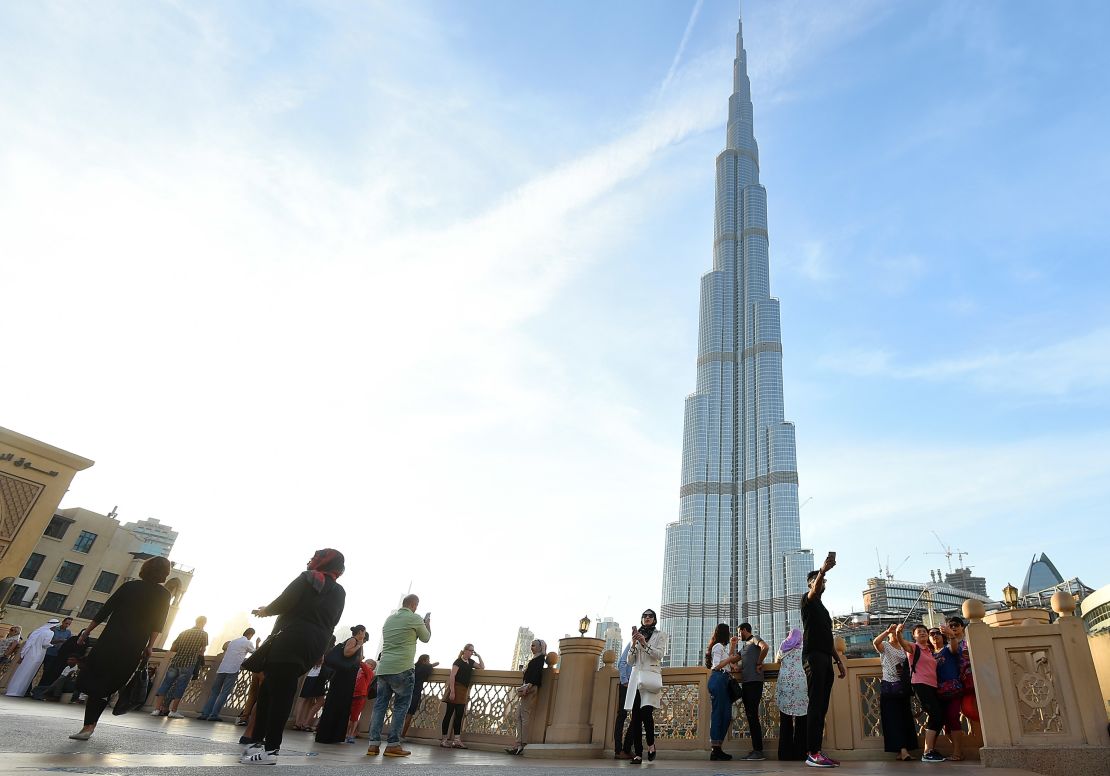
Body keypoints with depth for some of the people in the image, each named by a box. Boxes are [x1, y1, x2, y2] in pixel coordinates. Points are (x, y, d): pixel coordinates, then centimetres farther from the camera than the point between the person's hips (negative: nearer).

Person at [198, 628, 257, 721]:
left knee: (214, 692, 11)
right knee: (224, 694, -4)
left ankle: (204, 713, 6)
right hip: (232, 670, -6)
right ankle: (213, 715, -10)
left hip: (221, 669, 6)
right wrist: (257, 644, 29)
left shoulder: (232, 641, 20)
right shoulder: (248, 643, 4)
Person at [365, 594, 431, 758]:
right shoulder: (415, 618, -4)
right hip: (402, 669, -6)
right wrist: (427, 622, 27)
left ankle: (374, 744, 3)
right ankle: (393, 745, -1)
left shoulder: (389, 619, 15)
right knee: (400, 706, 1)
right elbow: (426, 638, 10)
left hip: (383, 668, 6)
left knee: (380, 705, 7)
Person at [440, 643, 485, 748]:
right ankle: (443, 739, 0)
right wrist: (452, 691, -22)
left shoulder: (471, 662, 14)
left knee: (459, 715, 6)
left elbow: (482, 667, 21)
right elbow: (452, 676, -15)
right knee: (449, 713, -3)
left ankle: (457, 740, 8)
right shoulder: (458, 661, -8)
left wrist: (479, 656, 9)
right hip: (456, 689, -8)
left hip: (464, 691, 8)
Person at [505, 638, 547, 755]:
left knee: (525, 716, -11)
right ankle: (519, 744, 7)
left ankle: (523, 745, -11)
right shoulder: (535, 659, 24)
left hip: (531, 689, -10)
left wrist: (529, 685, -27)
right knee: (519, 716, 6)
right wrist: (523, 687, 13)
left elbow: (537, 673, -16)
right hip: (526, 690, 10)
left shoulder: (540, 658, -2)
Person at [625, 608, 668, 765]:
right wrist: (634, 644, -2)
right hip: (636, 676, 3)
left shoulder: (660, 635, 11)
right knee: (635, 716, -4)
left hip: (651, 675, -3)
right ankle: (638, 754, 0)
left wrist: (644, 643, -14)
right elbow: (630, 662, 13)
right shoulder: (636, 636, 18)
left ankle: (651, 744, 6)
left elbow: (659, 654, -4)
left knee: (646, 711, -18)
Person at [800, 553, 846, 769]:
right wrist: (822, 570, -42)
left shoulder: (823, 608, 28)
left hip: (826, 658, 8)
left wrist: (838, 661, 20)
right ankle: (812, 753, -18)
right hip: (813, 656, -8)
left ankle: (816, 751, 4)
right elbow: (815, 589, -22)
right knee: (816, 704, -15)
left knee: (822, 706, 4)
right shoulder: (808, 600, 3)